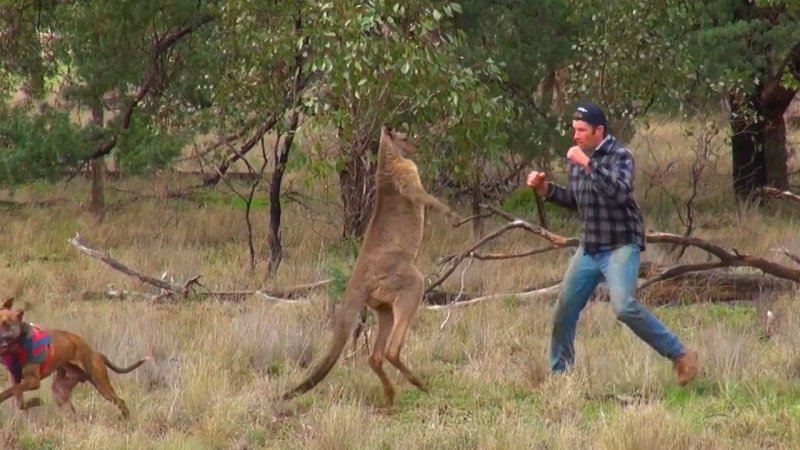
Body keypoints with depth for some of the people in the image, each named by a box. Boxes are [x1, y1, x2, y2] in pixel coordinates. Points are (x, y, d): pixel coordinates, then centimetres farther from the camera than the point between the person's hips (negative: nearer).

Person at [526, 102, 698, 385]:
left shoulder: (620, 156, -13)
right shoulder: (578, 158, 8)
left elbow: (619, 193, -31)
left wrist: (588, 164, -30)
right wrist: (546, 189, 7)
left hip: (621, 246, -7)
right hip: (589, 248, 7)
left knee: (624, 307, -25)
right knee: (564, 311, 9)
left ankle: (680, 356, -17)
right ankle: (558, 372, 26)